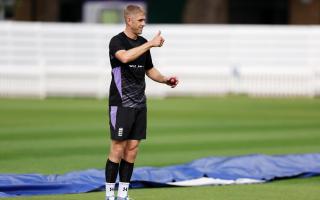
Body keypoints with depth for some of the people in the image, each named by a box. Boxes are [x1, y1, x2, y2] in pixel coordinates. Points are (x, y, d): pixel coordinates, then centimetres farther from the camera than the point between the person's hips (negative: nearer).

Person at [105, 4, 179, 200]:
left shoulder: (143, 43, 13)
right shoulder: (117, 41, -10)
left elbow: (150, 70, 22)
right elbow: (124, 57, -33)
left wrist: (166, 80, 4)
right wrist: (150, 44, -32)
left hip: (139, 104, 7)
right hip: (121, 104, -7)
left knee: (132, 148, 5)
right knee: (118, 147, -7)